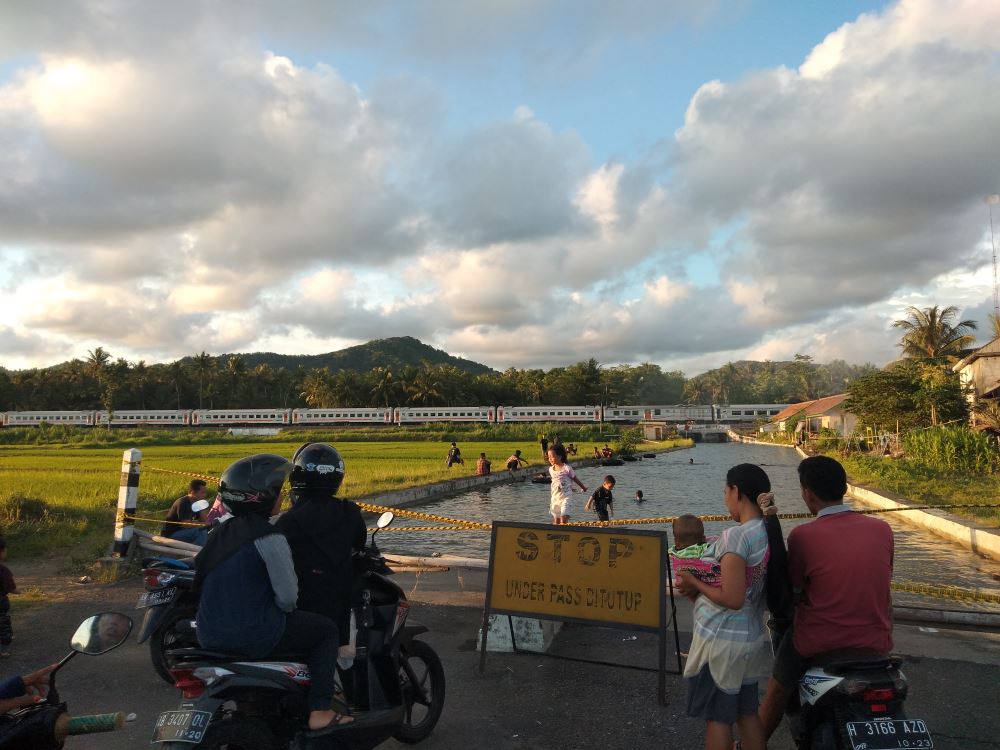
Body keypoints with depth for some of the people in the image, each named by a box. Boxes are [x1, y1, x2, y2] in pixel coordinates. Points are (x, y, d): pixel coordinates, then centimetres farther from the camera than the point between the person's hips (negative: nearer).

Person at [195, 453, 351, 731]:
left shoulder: (221, 532, 7)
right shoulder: (269, 538, -18)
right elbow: (287, 596, -15)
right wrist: (284, 610, 7)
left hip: (210, 635, 8)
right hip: (253, 634, -8)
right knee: (327, 629, 9)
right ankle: (319, 711, 2)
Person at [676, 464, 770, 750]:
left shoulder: (735, 536, -24)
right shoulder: (771, 532, 1)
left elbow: (732, 599, -26)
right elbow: (749, 583, 8)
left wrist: (694, 583, -12)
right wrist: (701, 589, 6)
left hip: (722, 639, -8)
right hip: (752, 637, 8)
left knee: (717, 717, 9)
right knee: (747, 712, 20)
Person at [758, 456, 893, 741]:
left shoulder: (803, 535, -16)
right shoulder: (882, 529, -4)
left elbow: (795, 591, -4)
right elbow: (882, 584, 10)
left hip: (819, 642, -3)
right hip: (876, 642, 4)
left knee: (778, 690, 22)